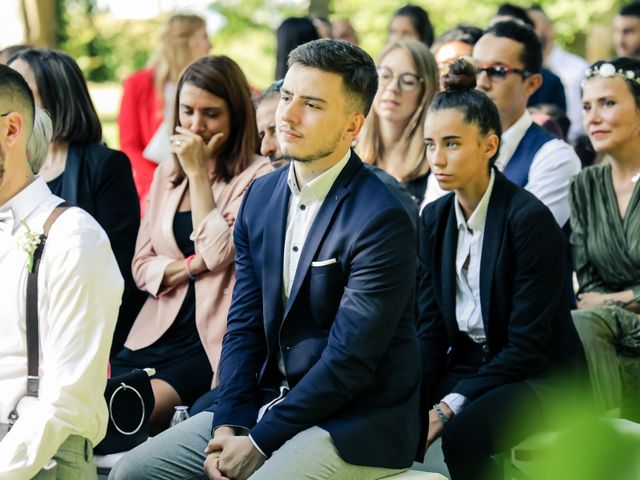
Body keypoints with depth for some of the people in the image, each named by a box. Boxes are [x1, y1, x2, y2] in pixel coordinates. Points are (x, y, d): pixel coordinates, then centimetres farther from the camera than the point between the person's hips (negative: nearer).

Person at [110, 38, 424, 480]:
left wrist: (260, 442, -16)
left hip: (355, 423, -7)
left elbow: (349, 360, -19)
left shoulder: (382, 221, -17)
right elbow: (244, 325, 8)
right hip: (269, 401, 7)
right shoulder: (261, 196, 7)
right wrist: (228, 426, -6)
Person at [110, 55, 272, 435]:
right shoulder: (166, 174, 14)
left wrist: (198, 172, -10)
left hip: (214, 340, -5)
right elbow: (141, 268, 11)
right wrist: (193, 265, -9)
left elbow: (218, 252, -16)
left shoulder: (256, 177, -5)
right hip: (158, 333, 5)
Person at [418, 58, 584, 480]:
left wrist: (449, 407, -24)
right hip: (466, 364, 6)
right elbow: (431, 327, 4)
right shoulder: (435, 219, 5)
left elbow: (528, 346, -18)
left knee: (464, 432, -33)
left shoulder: (529, 218, -16)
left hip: (538, 378, -5)